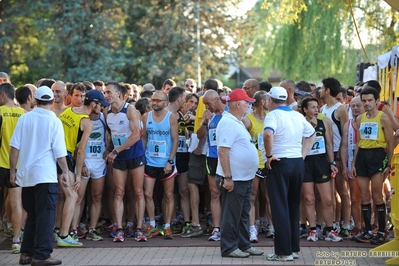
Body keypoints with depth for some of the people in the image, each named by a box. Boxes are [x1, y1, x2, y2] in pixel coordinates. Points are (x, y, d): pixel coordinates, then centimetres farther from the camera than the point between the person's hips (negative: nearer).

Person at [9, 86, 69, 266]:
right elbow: (59, 152, -8)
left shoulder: (24, 118, 2)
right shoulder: (54, 121, -7)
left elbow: (14, 147, 1)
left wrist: (12, 171, 7)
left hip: (26, 175, 5)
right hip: (45, 175, -4)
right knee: (45, 216, 1)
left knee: (32, 215, 16)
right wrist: (65, 172, 2)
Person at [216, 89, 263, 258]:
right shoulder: (228, 123, -17)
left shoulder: (237, 122, 15)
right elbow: (222, 151, -23)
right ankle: (229, 248, 6)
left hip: (245, 178, 10)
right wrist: (227, 177, -24)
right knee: (231, 215, -1)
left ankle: (243, 245, 23)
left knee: (243, 214, 15)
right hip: (234, 179, -10)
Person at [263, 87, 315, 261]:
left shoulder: (273, 115, -10)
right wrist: (303, 154, 16)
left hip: (280, 163, -6)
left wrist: (269, 155, -17)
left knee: (280, 207, -2)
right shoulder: (298, 115, 11)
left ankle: (284, 251, -1)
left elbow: (268, 134, -29)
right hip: (297, 163, 6)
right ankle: (294, 248, 18)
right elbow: (312, 134, 23)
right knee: (293, 206, 14)